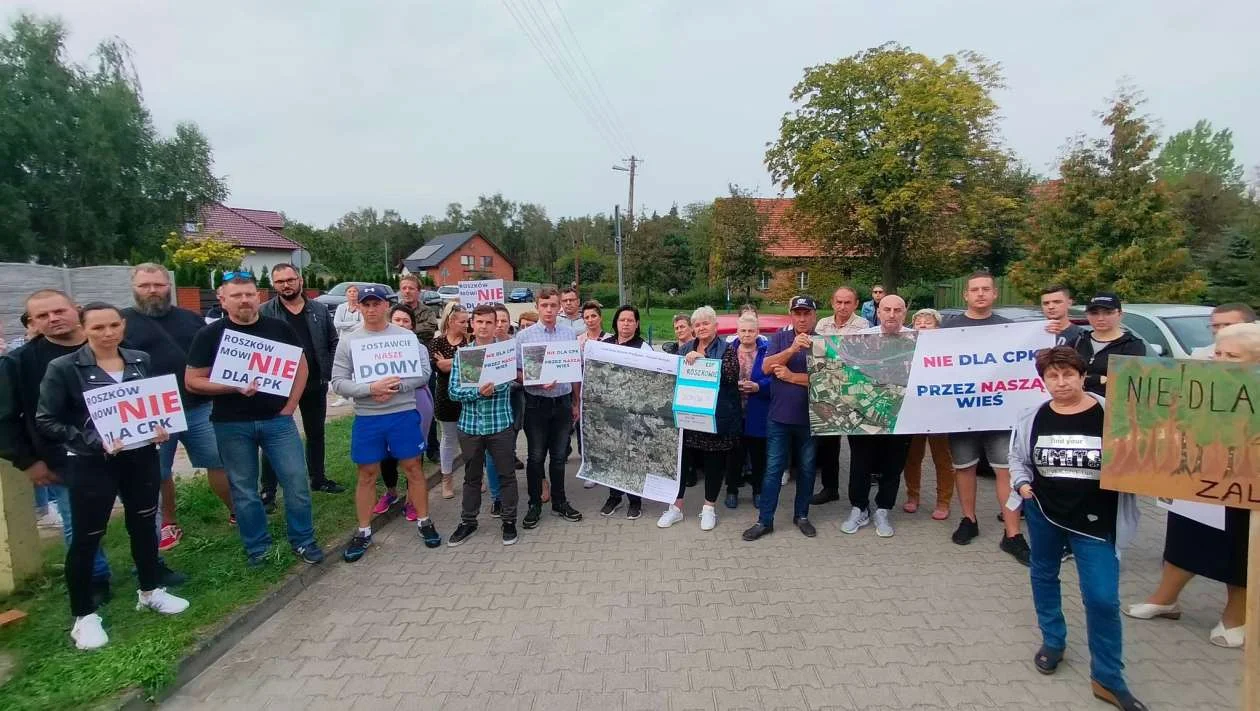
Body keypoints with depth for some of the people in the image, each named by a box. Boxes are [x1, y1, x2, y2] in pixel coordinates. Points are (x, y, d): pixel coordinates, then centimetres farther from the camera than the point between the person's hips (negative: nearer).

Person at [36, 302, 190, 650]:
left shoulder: (140, 360, 2)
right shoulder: (63, 368, -9)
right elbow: (46, 422, -10)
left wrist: (161, 428, -6)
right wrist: (95, 441, -22)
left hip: (142, 457, 4)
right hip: (91, 464, -4)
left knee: (144, 524, 17)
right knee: (87, 537, 6)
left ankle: (150, 591, 36)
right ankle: (84, 615, 22)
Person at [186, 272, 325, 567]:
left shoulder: (279, 328, 1)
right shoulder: (210, 334, -4)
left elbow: (300, 365, 9)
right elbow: (192, 381, -3)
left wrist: (290, 405, 0)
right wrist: (235, 388, -18)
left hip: (277, 419, 1)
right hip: (232, 425, -1)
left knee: (297, 481, 1)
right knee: (244, 490, 10)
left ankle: (303, 540, 18)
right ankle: (256, 547, 25)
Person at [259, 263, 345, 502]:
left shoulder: (319, 309, 4)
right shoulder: (264, 312, -4)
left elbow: (333, 343, 6)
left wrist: (330, 372, -3)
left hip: (315, 383, 3)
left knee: (316, 433, 15)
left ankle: (318, 479, 30)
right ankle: (268, 490, 14)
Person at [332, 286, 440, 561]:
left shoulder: (406, 336, -1)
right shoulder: (348, 341, 0)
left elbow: (423, 373, -4)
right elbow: (338, 383, -5)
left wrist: (395, 387, -18)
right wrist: (371, 388, -21)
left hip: (404, 413, -1)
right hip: (366, 418, 1)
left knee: (413, 468, 9)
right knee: (367, 475, 11)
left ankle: (424, 523, 24)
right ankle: (364, 532, 25)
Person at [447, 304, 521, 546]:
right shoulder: (461, 354, 2)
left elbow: (515, 380, -9)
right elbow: (454, 391, -3)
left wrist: (491, 389, -21)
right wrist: (478, 392, -20)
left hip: (501, 423, -2)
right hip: (470, 424, 2)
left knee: (506, 474, 8)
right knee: (472, 476, 16)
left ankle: (509, 520, 23)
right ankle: (468, 521, 30)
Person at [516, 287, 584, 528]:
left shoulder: (570, 334, 3)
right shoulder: (524, 336, -4)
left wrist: (576, 403, 10)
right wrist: (539, 383, -20)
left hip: (563, 402, 2)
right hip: (536, 404, -2)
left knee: (559, 456, 13)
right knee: (536, 457, 7)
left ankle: (559, 502, 28)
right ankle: (534, 504, 21)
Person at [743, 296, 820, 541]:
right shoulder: (780, 338, 2)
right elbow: (766, 367, -11)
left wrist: (791, 376, -13)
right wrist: (792, 349, -24)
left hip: (810, 417, 0)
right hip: (779, 416, 0)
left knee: (807, 469, 13)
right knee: (773, 469, 4)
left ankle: (801, 516, 30)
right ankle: (765, 521, 12)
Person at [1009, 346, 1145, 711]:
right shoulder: (1032, 417, -4)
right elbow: (1017, 458, 8)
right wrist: (1022, 483, -8)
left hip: (1094, 519, -3)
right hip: (1042, 511, 3)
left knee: (1102, 598, -3)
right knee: (1043, 575, 19)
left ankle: (1108, 679, 16)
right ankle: (1052, 640, 43)